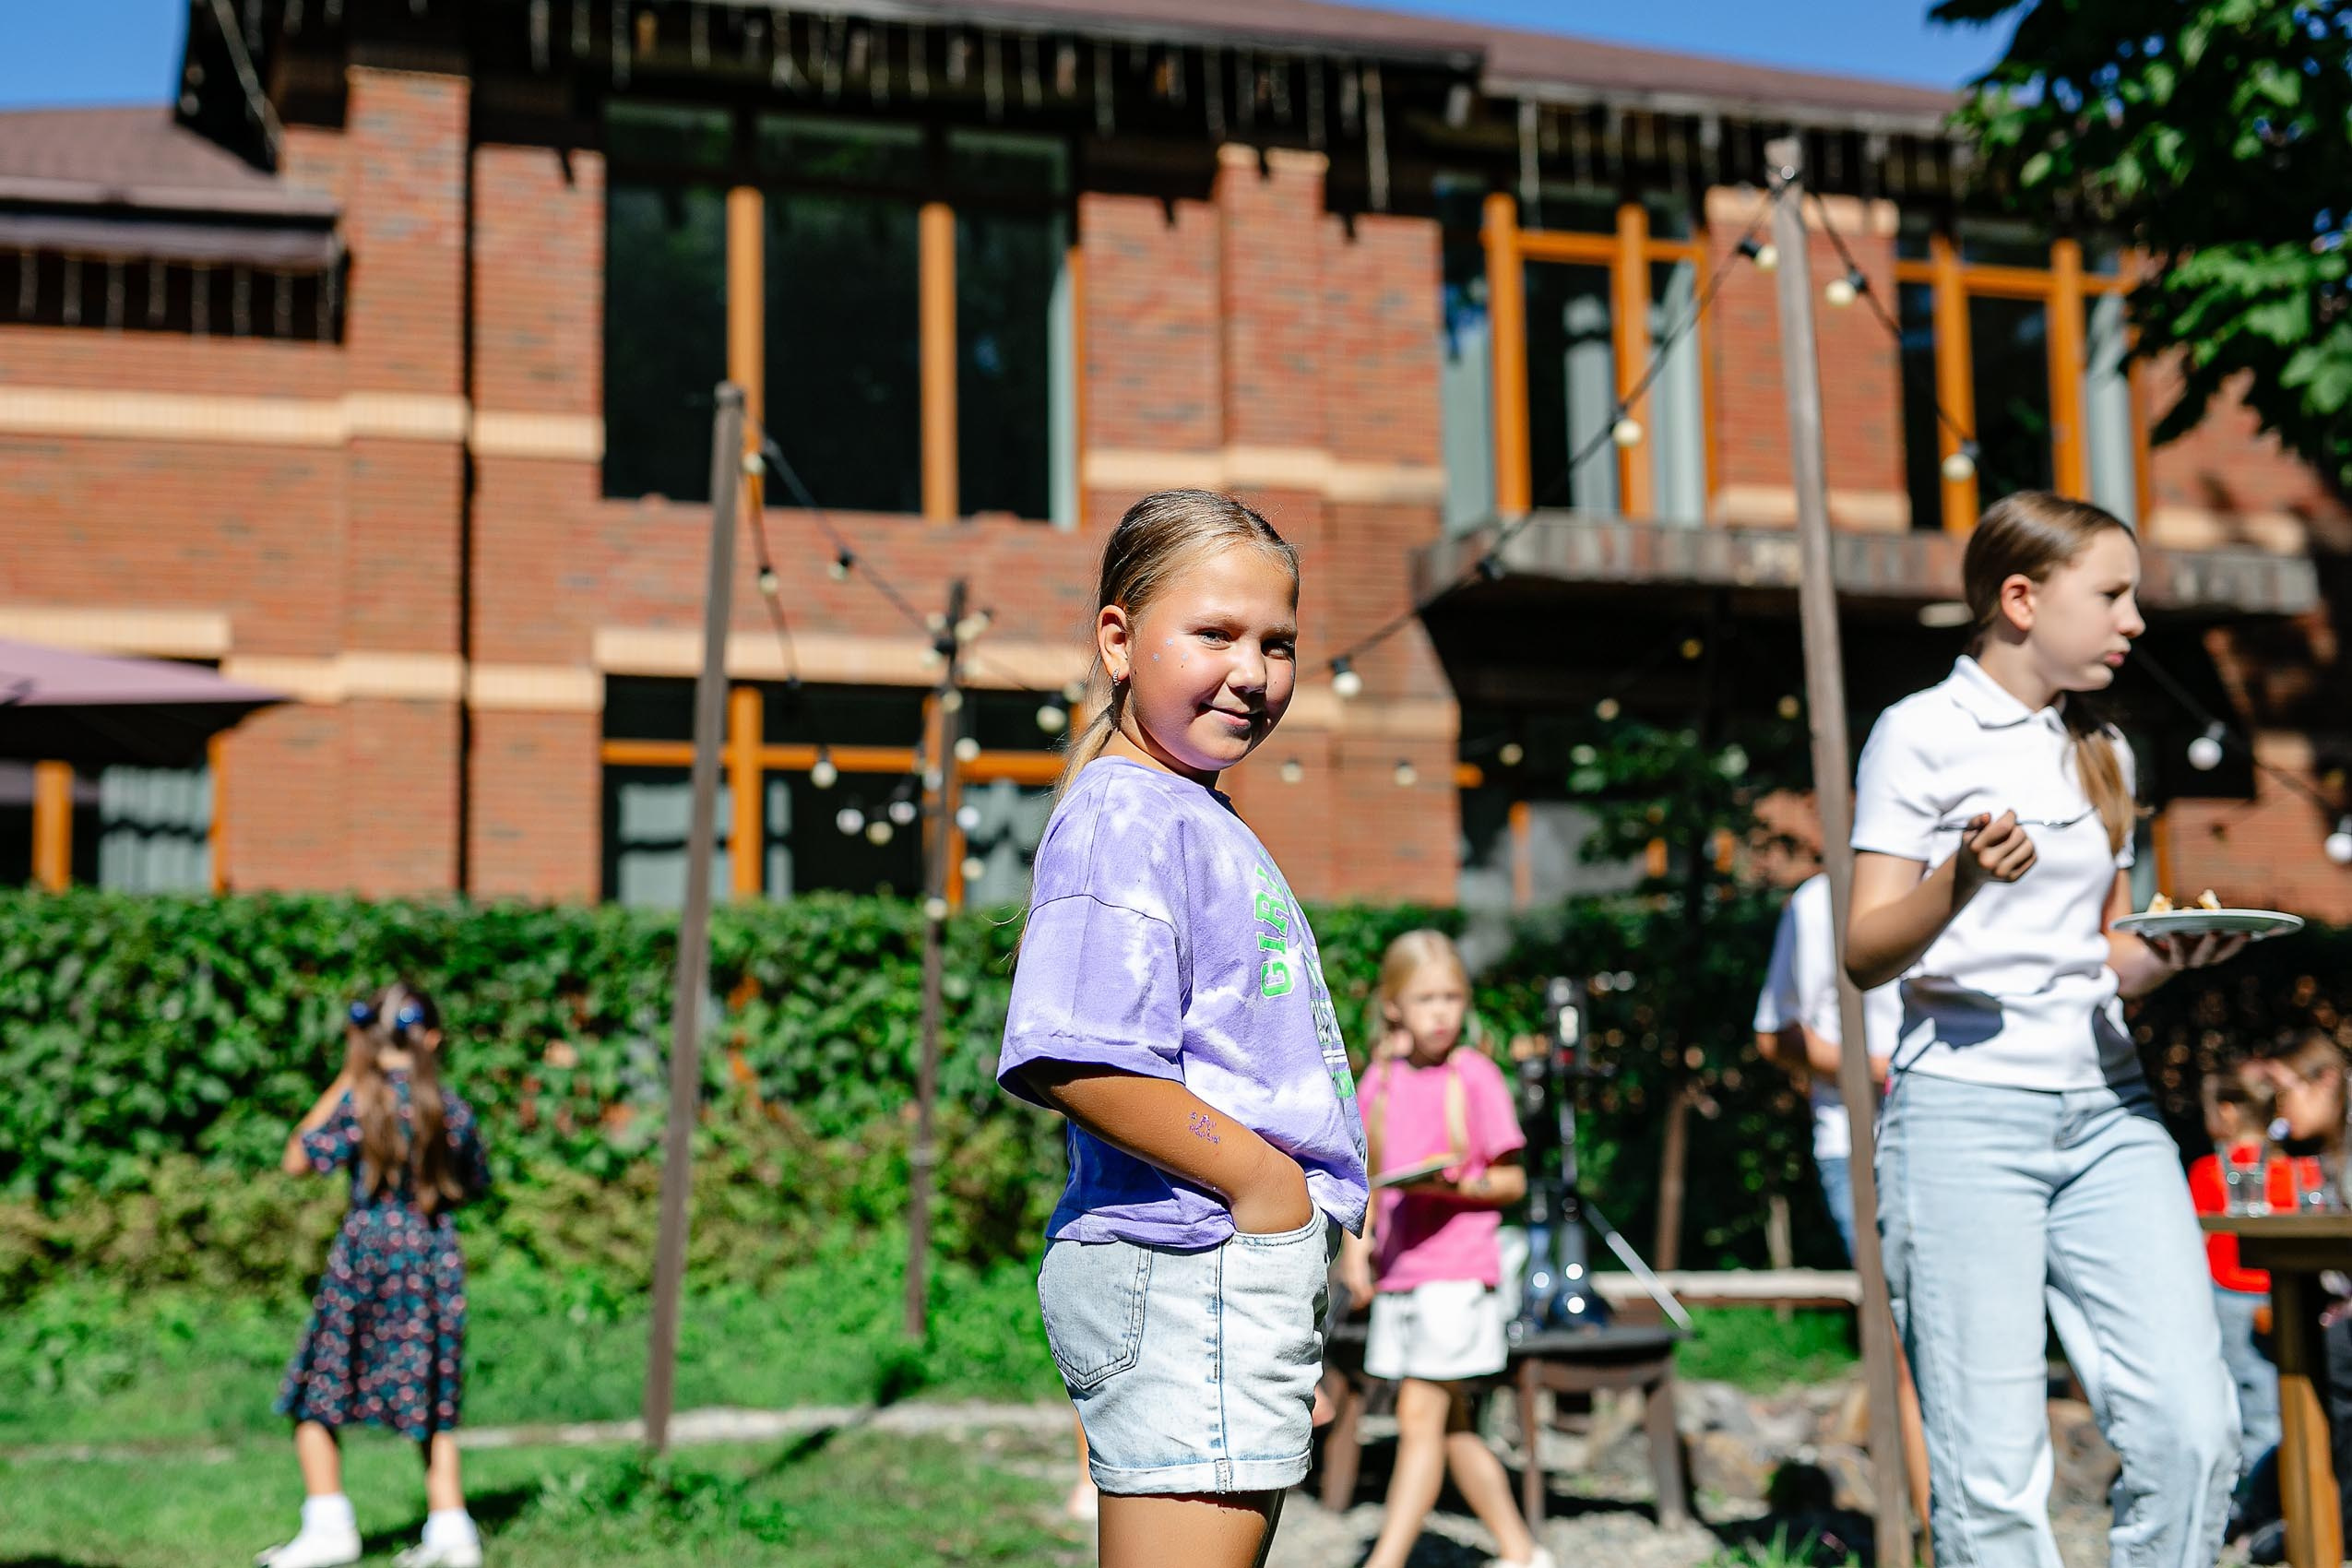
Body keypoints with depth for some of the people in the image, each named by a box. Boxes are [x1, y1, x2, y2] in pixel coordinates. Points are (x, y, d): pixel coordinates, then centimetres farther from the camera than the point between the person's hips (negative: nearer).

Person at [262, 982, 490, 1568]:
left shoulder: (361, 1101, -9)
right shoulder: (453, 1108, 1)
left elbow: (297, 1160, -1)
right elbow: (472, 1186, 12)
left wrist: (347, 1077, 0)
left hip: (367, 1252, -3)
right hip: (435, 1259, 3)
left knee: (318, 1395, 9)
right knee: (432, 1403, 12)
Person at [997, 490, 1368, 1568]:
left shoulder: (1203, 822, 18)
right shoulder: (1125, 817, -12)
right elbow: (1072, 1061, -24)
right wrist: (1259, 1179, -17)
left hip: (1257, 1265, 10)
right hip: (1190, 1268, -10)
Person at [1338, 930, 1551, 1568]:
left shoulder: (1474, 1076, -6)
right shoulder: (1382, 1078, 10)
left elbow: (1512, 1180, -4)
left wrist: (1458, 1185, -22)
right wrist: (1357, 1240, 2)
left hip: (1457, 1269, -6)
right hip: (1397, 1271, 6)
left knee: (1419, 1418, -10)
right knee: (1453, 1426, 13)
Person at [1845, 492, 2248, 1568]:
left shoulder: (2100, 753, 19)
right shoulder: (1922, 732, -1)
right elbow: (1866, 954, -6)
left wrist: (2170, 958, 2)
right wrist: (1961, 881, -24)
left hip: (2107, 1108, 6)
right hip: (1965, 1112, -6)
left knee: (2192, 1427, -6)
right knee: (1991, 1465, -5)